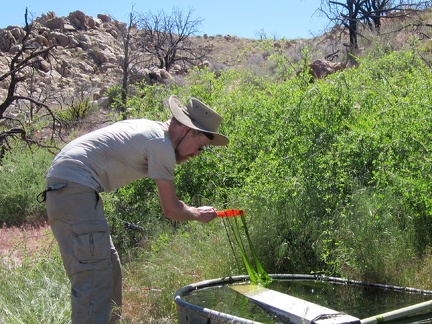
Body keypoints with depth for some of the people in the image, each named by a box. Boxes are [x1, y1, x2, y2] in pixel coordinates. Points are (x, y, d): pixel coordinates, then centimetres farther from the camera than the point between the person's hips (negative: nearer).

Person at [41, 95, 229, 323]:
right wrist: (199, 214, 11)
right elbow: (171, 210, -5)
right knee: (94, 277, -13)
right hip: (75, 190, -10)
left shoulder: (149, 129, 16)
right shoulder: (161, 145, -10)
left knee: (109, 268, 15)